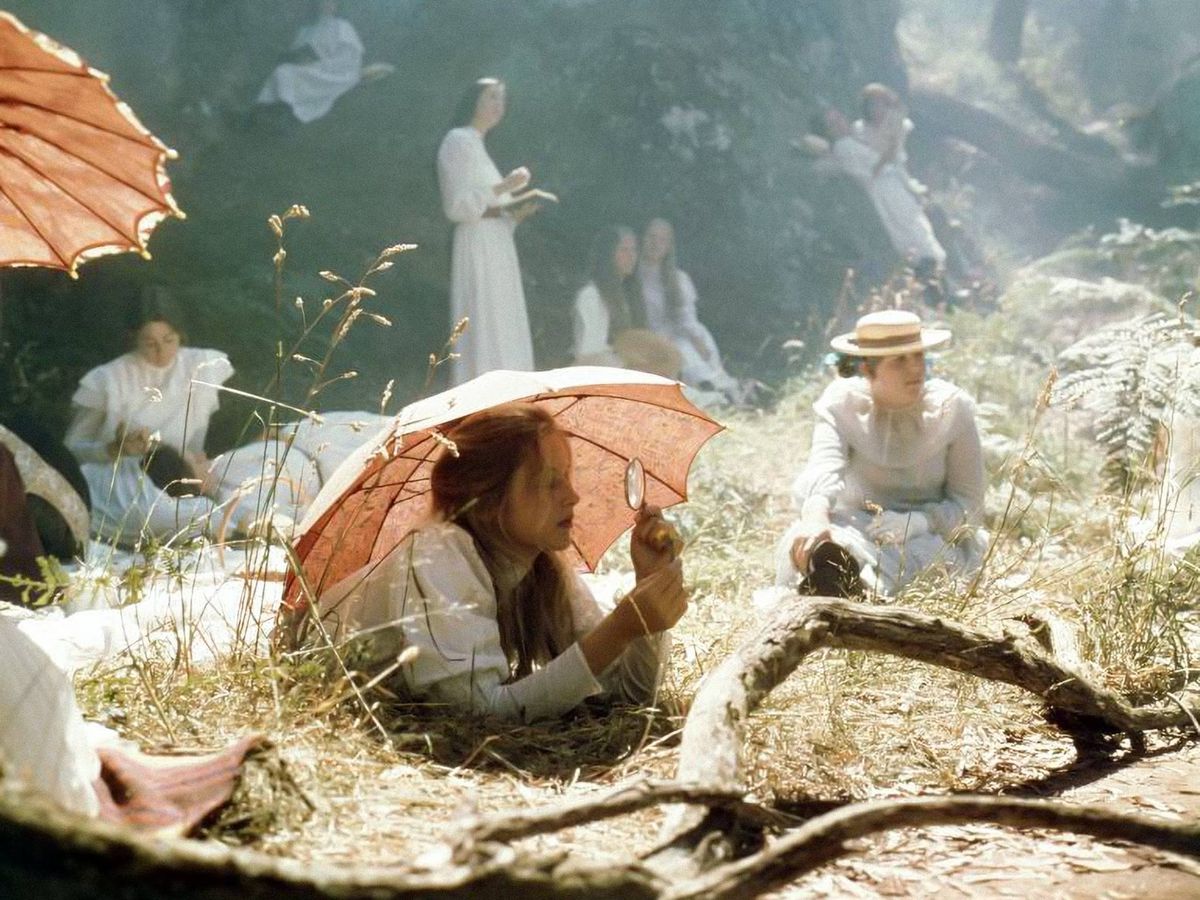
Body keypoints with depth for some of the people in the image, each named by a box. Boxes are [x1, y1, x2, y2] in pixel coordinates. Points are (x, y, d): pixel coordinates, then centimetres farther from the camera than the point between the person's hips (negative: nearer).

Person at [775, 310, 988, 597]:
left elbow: (968, 504, -5)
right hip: (856, 528, 1)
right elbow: (823, 469, -24)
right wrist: (816, 517, -48)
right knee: (804, 541, -33)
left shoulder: (951, 407, -4)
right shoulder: (841, 402, -4)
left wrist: (917, 522, -26)